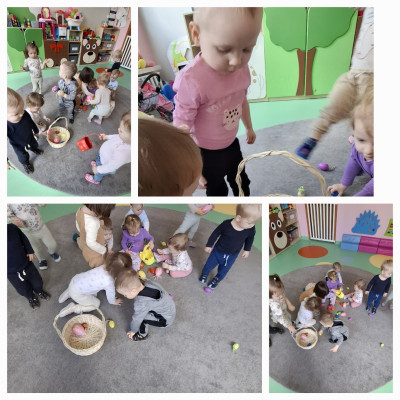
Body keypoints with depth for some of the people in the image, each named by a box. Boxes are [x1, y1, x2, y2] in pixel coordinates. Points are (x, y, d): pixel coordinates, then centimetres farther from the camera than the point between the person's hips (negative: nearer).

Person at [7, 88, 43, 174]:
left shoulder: (24, 113, -30)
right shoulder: (7, 127, -46)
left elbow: (31, 122, -6)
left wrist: (36, 131, 14)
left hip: (30, 138, 4)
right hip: (19, 146, -4)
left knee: (34, 145, 36)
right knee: (23, 157, 26)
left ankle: (34, 149, 71)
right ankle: (26, 164, 59)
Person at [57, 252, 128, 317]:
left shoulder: (105, 267, -11)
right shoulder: (109, 282, -28)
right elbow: (110, 294, -7)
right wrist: (113, 302, 14)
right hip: (77, 293, -7)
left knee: (94, 293, 28)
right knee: (96, 304, 12)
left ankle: (69, 293, 25)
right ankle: (73, 308, 4)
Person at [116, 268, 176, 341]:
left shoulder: (141, 304, -32)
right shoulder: (147, 283, -15)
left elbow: (137, 319, -16)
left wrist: (133, 331, 4)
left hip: (165, 320, -8)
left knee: (140, 316, -13)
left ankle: (143, 335, 11)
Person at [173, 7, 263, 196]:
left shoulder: (242, 69, -11)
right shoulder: (191, 81, -34)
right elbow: (182, 129, -27)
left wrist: (249, 128, 23)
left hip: (232, 144, 6)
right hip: (206, 153, -6)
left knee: (242, 182, 27)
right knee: (217, 190, 16)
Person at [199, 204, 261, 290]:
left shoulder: (251, 229, -27)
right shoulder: (226, 224, -34)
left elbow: (250, 238, -2)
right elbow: (215, 234, -16)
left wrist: (247, 249, 9)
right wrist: (209, 245, -5)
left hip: (232, 255, 2)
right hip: (218, 251, -2)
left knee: (224, 270, 24)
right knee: (209, 264, 22)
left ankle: (217, 279, 55)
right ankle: (204, 274, 55)